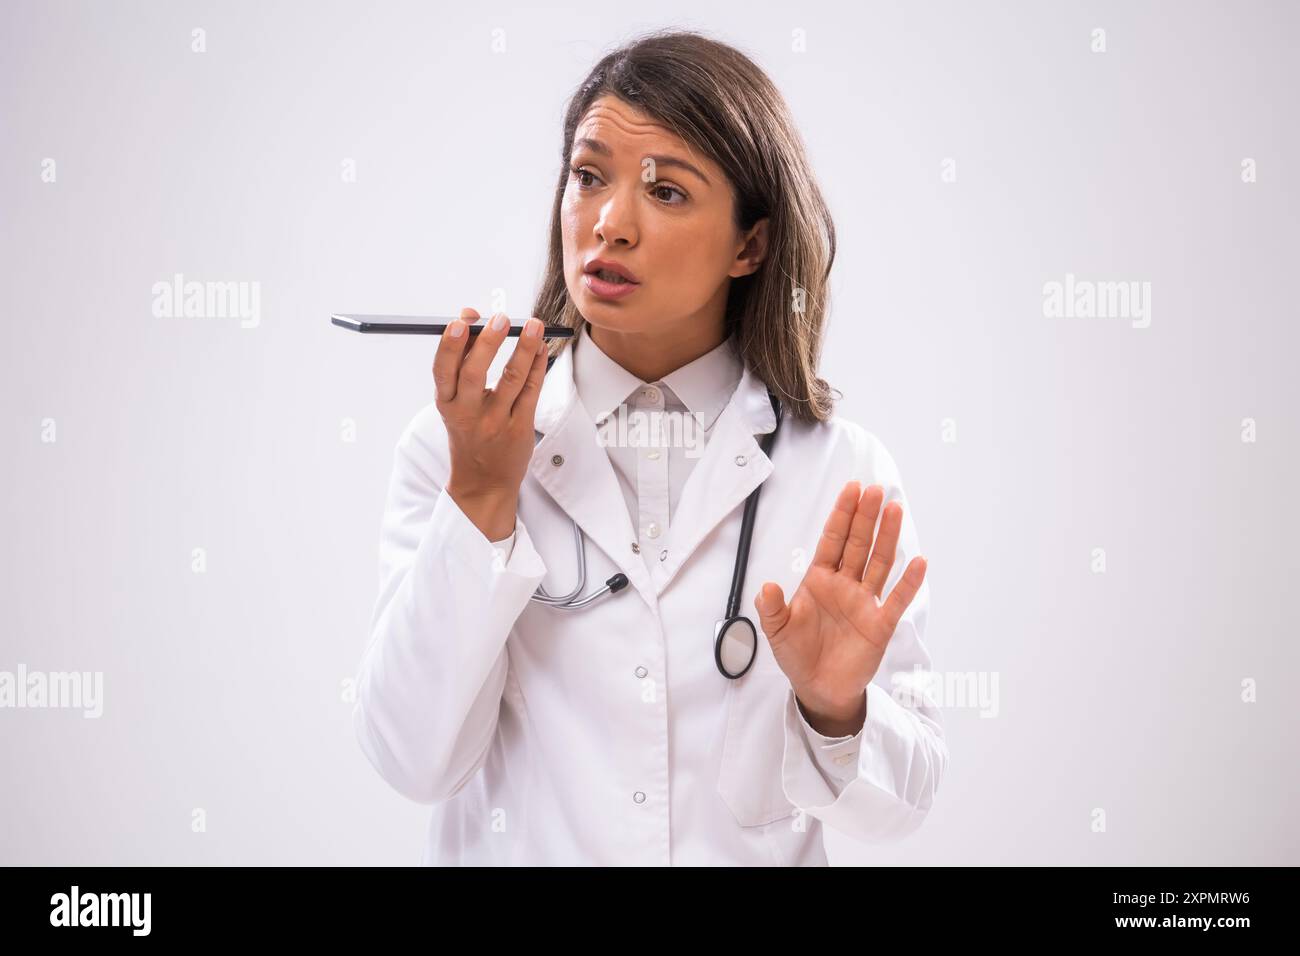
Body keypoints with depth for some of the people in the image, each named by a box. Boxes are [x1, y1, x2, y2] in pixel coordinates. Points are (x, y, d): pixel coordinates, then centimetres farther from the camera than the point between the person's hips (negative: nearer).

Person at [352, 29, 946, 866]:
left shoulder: (846, 474, -3)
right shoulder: (456, 441, -3)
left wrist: (835, 710, -18)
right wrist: (482, 499, -16)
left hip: (754, 853, 1)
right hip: (513, 848, 0)